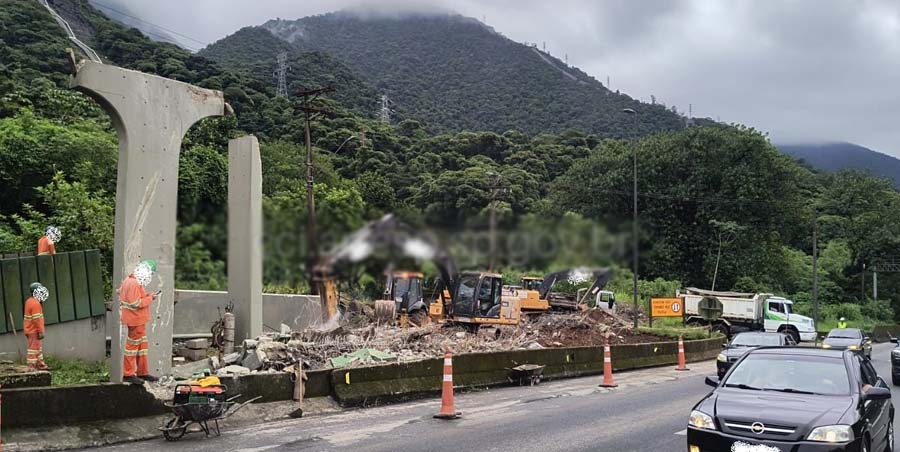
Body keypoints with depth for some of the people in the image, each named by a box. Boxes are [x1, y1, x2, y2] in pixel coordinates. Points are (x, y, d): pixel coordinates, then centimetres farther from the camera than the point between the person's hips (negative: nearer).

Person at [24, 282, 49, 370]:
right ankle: (31, 367, -4)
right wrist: (40, 331, -19)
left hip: (31, 330, 10)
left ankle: (40, 365, 25)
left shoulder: (30, 301, 12)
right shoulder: (35, 303, -20)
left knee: (39, 348, 18)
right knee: (34, 348, -6)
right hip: (34, 331, -10)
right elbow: (37, 319, -22)